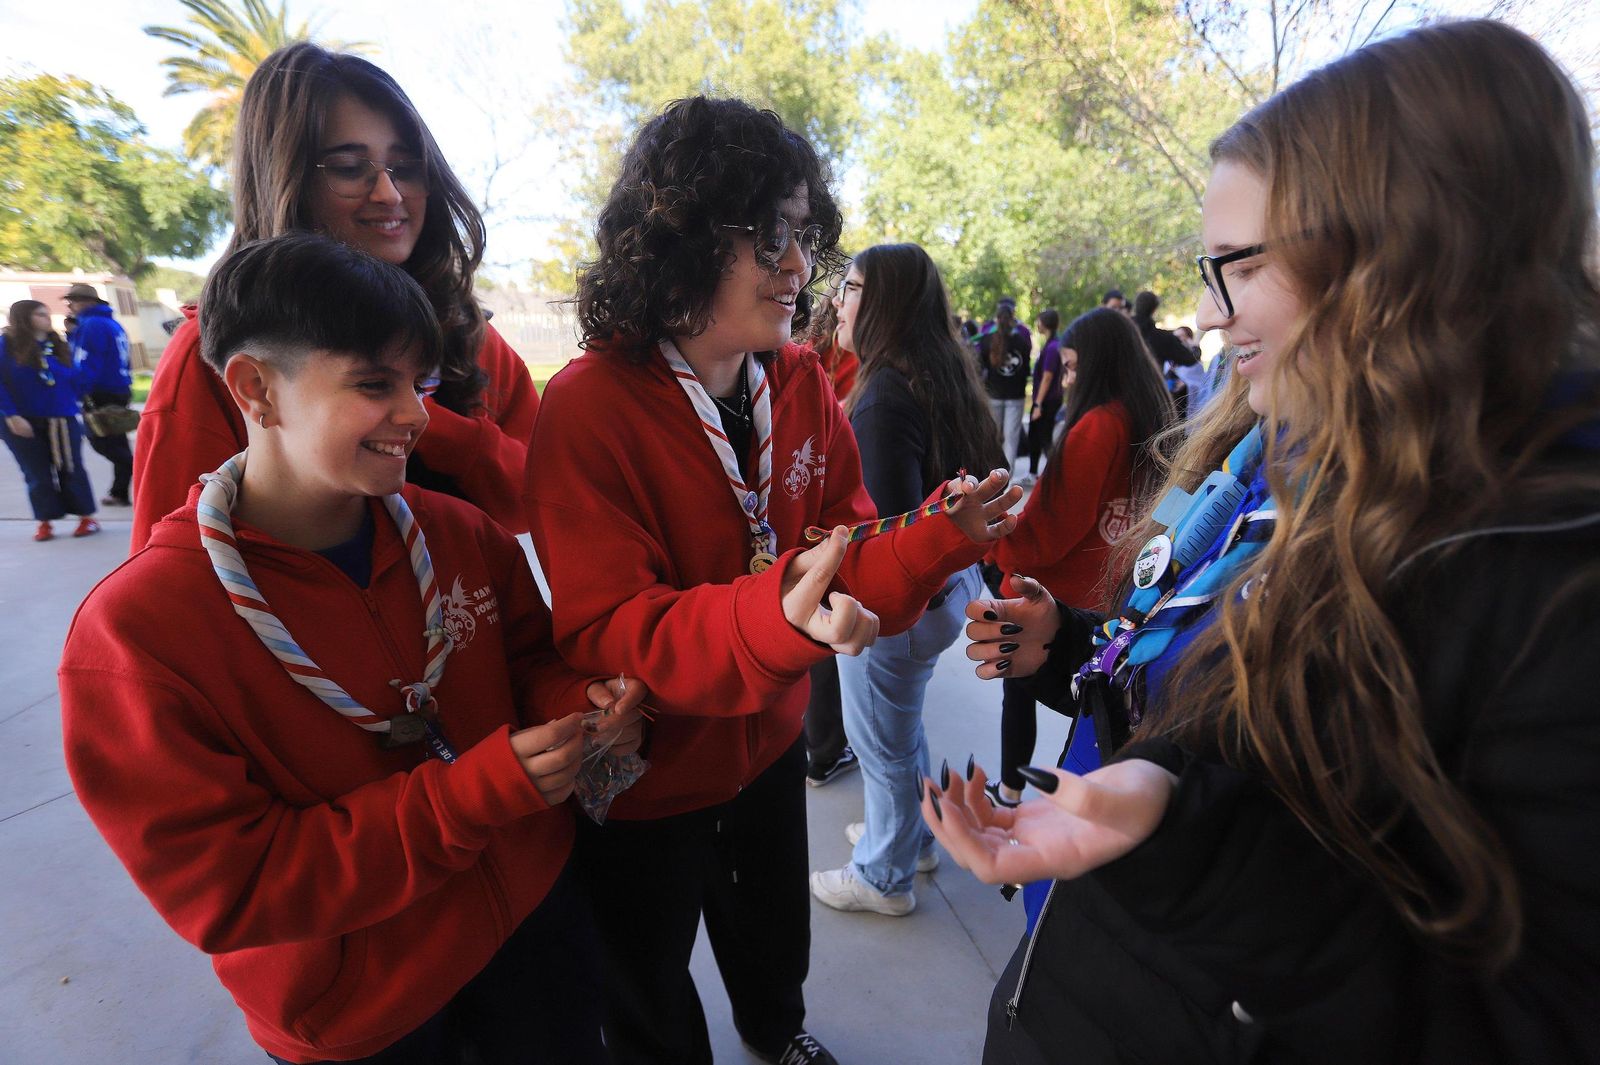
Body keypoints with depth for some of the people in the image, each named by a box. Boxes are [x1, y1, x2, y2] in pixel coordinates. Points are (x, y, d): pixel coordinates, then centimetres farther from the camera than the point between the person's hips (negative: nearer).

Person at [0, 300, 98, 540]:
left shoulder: (56, 345, 8)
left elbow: (73, 377, 11)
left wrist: (71, 407, 3)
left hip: (61, 420, 2)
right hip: (23, 422, -2)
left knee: (71, 469, 5)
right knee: (38, 474, 5)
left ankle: (86, 517, 13)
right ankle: (44, 522, 16)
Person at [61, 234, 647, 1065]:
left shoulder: (462, 535, -11)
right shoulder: (134, 632, -22)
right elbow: (225, 894, -21)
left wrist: (579, 705, -22)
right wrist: (476, 790, -31)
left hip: (535, 910, 4)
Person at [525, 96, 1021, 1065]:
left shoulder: (802, 382, -8)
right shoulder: (589, 407, -25)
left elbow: (846, 556, -6)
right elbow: (602, 633, -28)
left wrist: (940, 540, -26)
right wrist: (776, 618, -45)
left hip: (770, 742, 5)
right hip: (645, 777, -4)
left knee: (777, 934, 34)